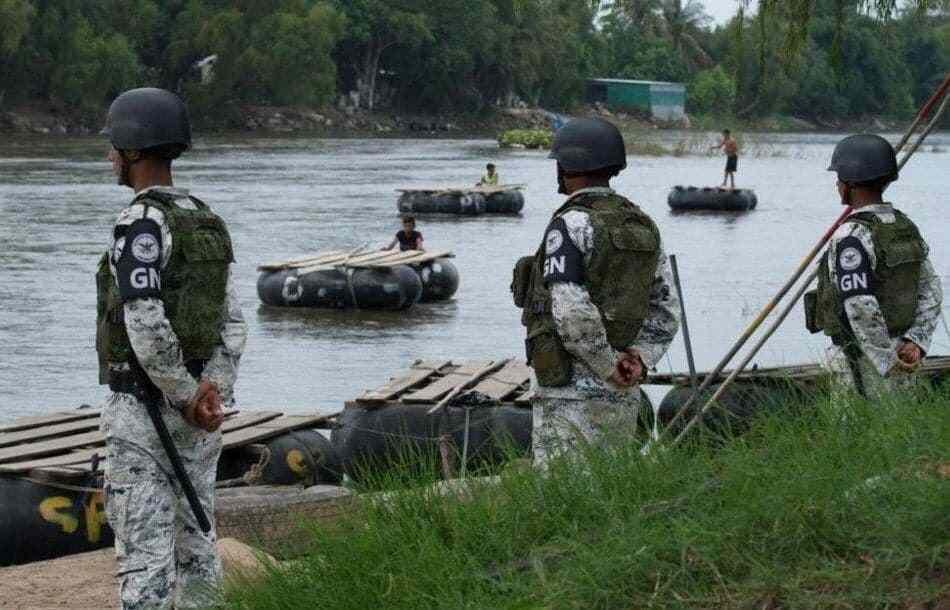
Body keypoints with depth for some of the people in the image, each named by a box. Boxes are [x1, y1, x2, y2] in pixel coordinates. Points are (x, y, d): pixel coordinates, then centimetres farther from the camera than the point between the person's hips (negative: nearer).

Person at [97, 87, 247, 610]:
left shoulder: (141, 224, -18)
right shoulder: (205, 223, 11)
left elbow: (145, 325, -26)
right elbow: (231, 322, 6)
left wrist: (185, 399, -16)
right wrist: (214, 391, -6)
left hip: (143, 408, -8)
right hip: (196, 415, 8)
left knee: (143, 549, -6)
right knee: (194, 542, 12)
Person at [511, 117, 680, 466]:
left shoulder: (569, 226, -13)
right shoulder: (642, 225, 12)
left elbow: (572, 313, -23)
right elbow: (666, 311, 13)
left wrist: (609, 368, -13)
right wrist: (639, 359, 1)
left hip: (570, 389, -8)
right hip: (624, 398, 8)